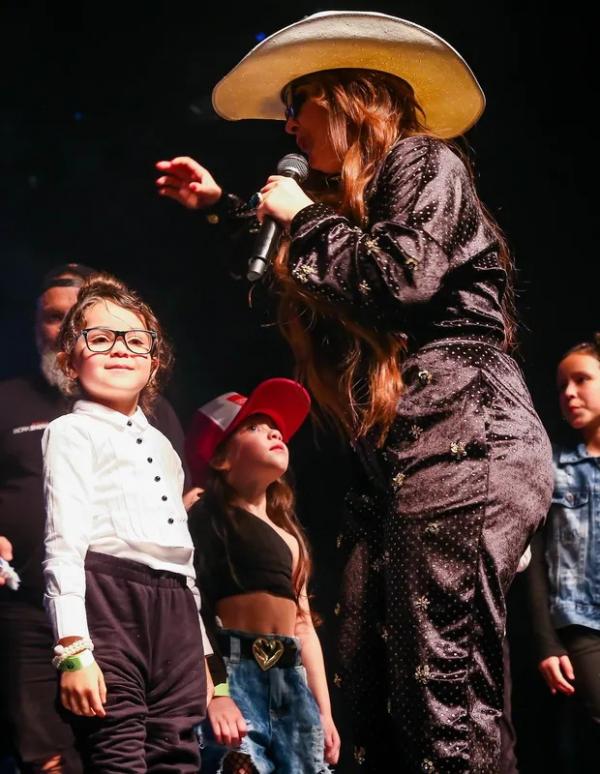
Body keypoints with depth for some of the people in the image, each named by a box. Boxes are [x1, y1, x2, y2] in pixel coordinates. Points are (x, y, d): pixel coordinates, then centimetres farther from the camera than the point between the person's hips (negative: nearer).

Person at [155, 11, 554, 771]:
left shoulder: (425, 163, 0)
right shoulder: (351, 200, 26)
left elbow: (402, 278, -18)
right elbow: (303, 277, 47)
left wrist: (305, 217, -3)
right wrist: (221, 207, 48)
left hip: (462, 455, -10)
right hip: (394, 471, 10)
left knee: (444, 700, -16)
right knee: (372, 694, 2)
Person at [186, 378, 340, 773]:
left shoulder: (289, 534, 25)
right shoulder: (206, 518, 0)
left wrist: (324, 712, 19)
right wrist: (213, 694, -22)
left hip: (292, 683, 8)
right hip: (232, 675, -7)